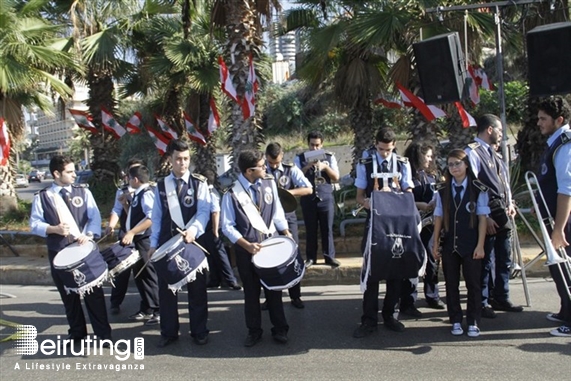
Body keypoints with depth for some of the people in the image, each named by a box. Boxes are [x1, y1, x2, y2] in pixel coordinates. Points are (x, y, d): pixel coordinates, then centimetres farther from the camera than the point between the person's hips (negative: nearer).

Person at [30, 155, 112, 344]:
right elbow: (34, 224, 0)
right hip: (59, 253, 0)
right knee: (68, 295, 12)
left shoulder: (83, 192, 4)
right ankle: (76, 333, 28)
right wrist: (54, 229, -17)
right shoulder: (41, 197, 2)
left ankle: (103, 334, 12)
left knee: (94, 291, 2)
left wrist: (89, 235, -19)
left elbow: (95, 217, -1)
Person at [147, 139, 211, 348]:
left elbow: (204, 211, -12)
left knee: (197, 288, 6)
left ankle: (199, 331, 20)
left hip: (193, 242, -2)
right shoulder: (161, 186, 8)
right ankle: (168, 332, 22)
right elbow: (157, 217, 9)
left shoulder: (199, 183, 0)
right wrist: (153, 244, 4)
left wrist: (193, 230, -30)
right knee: (166, 289, 8)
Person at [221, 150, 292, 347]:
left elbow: (277, 212, 6)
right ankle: (254, 331, 28)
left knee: (273, 288, 11)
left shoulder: (269, 183, -3)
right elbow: (228, 227, -12)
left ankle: (280, 329, 25)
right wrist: (247, 245, -20)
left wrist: (286, 233, -5)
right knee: (251, 292, 12)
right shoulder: (232, 194, -15)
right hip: (245, 250, -2)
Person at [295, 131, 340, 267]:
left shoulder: (329, 157, 4)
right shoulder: (300, 158, 2)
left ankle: (329, 256, 16)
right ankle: (310, 258, 17)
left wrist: (325, 167, -16)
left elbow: (336, 178, 0)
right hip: (308, 199, 0)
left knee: (327, 229, 5)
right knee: (310, 230, 7)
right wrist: (308, 166, -20)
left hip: (326, 198, 0)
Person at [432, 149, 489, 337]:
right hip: (449, 244, 3)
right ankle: (456, 321, 19)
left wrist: (480, 245, -7)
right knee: (451, 284, 8)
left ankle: (473, 322, 15)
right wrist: (435, 243, 3)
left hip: (471, 245, -3)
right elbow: (438, 218, 6)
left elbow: (482, 218, -4)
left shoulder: (478, 190, -3)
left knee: (473, 283, 3)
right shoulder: (443, 192, 5)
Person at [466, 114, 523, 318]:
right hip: (487, 216, -9)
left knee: (504, 260, 16)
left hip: (502, 213, 9)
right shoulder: (472, 152, -12)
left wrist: (509, 203, 8)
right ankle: (482, 302, 13)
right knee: (486, 261, 0)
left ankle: (501, 298, 29)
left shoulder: (492, 152, 16)